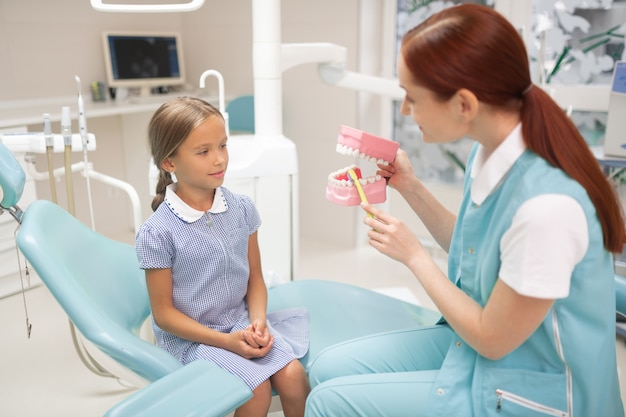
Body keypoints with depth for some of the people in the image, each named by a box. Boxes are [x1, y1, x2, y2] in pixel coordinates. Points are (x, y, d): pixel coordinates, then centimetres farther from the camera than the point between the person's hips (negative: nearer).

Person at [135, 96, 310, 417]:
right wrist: (226, 341, -17)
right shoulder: (157, 233, -16)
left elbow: (255, 278, 5)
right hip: (191, 336, -4)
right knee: (258, 390, -21)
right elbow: (163, 313, -10)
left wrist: (258, 320, -13)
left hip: (241, 321, 4)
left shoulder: (241, 208, -4)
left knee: (293, 375, -16)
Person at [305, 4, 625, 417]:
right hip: (476, 337, 7)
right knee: (327, 370, 4)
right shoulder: (489, 152, -9)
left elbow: (492, 339, -20)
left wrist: (414, 255, -12)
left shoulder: (545, 206, -34)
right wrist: (410, 187, -1)